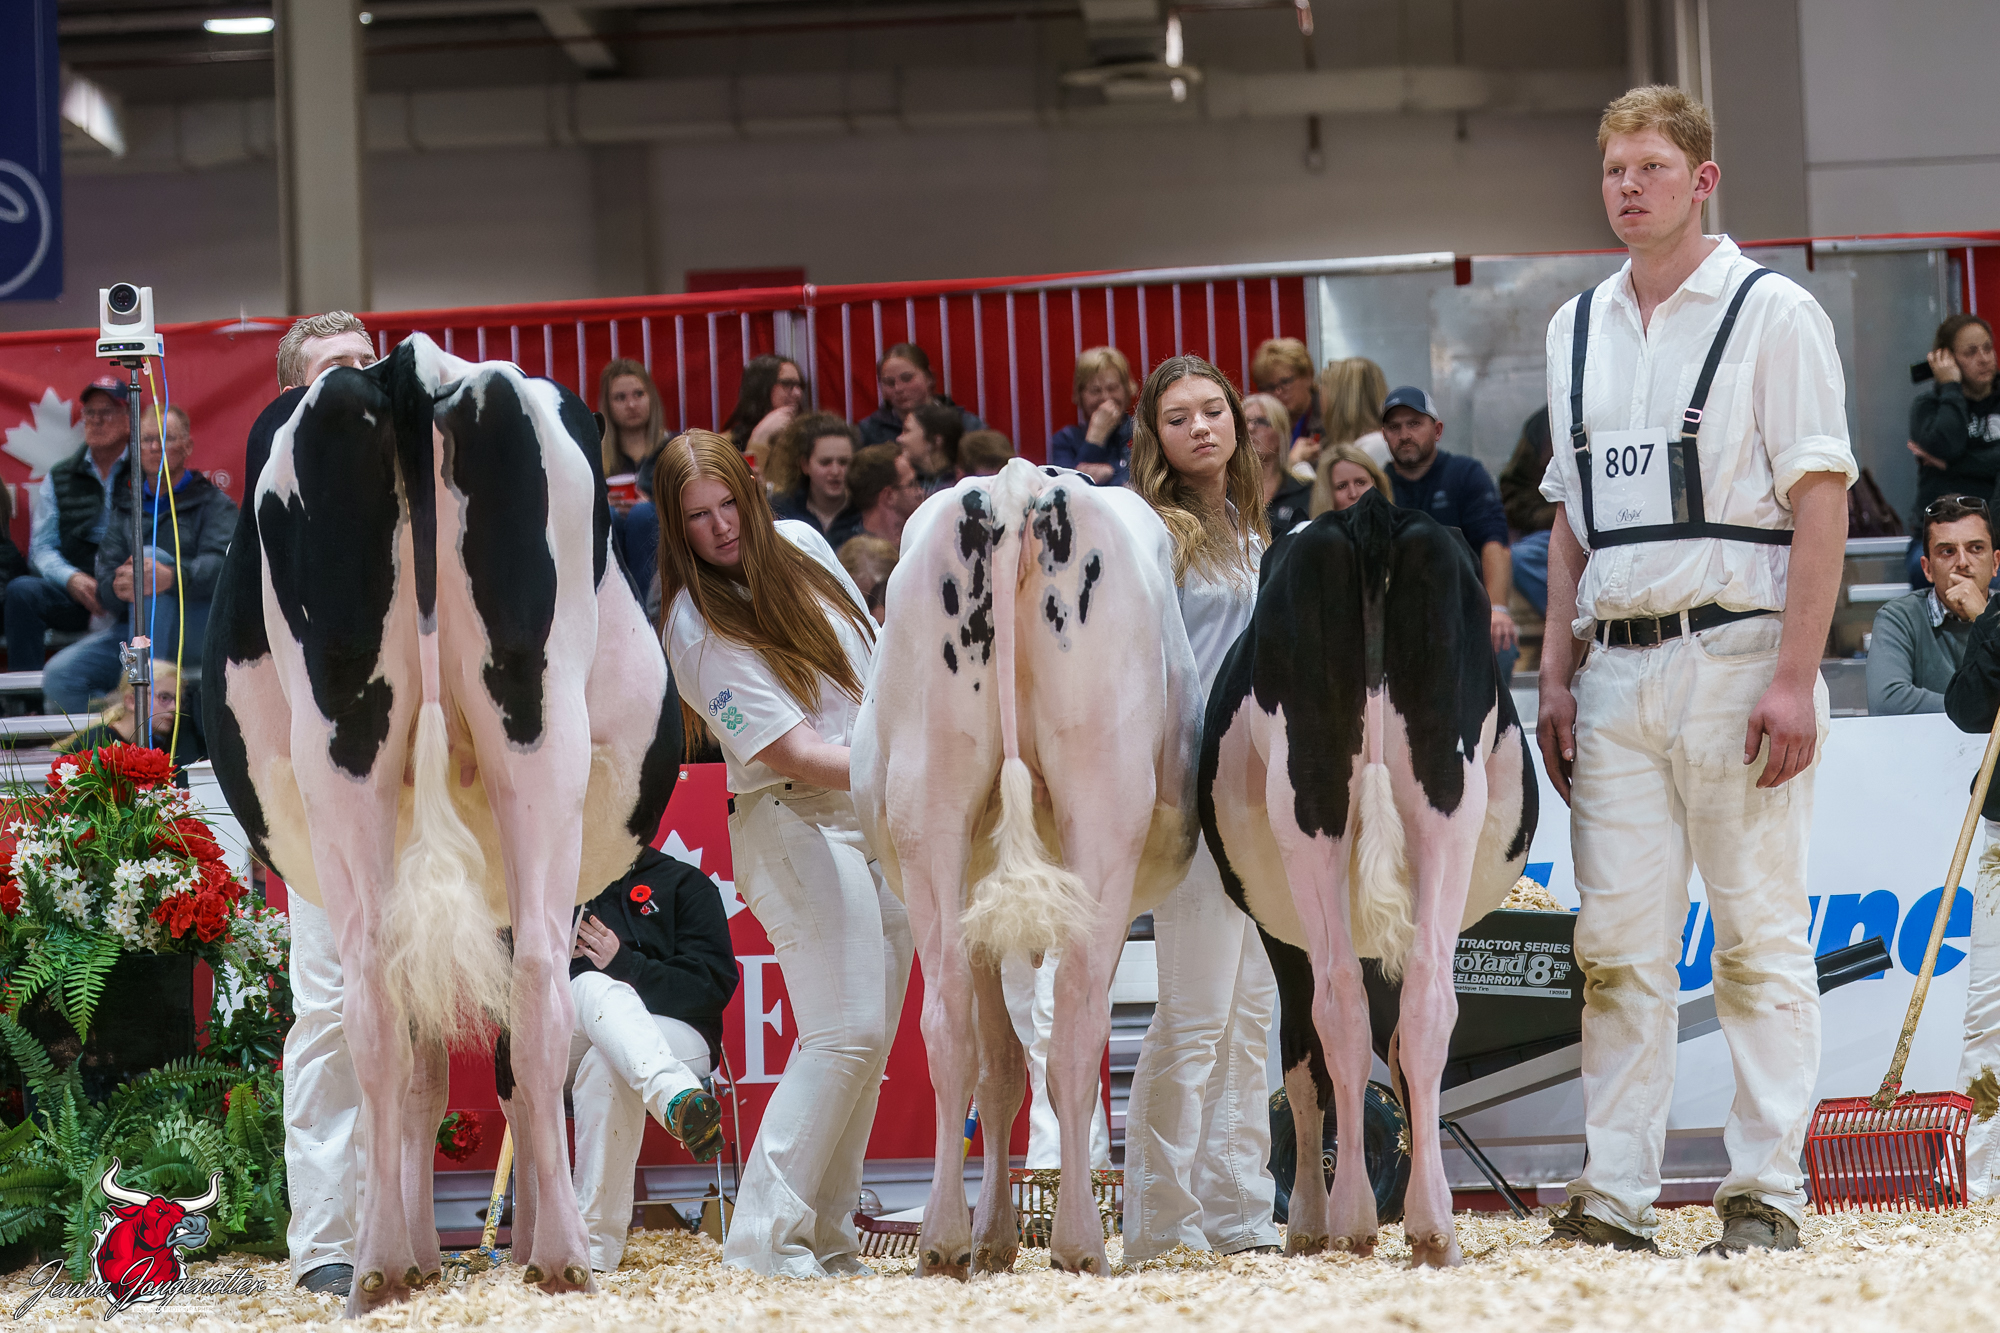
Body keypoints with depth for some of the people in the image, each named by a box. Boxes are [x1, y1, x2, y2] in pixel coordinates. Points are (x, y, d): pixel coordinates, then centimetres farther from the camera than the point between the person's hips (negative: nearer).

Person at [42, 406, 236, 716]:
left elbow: (219, 565, -13)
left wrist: (174, 576, -37)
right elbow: (106, 574, 6)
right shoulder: (126, 507, 20)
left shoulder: (214, 503, 8)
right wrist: (117, 587, -22)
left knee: (151, 556, -31)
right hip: (132, 627, 4)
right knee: (59, 676, -21)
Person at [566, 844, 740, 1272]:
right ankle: (676, 1096, -63)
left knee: (605, 1067, -38)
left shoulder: (683, 884, 11)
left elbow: (714, 985, -2)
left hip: (675, 1032, -2)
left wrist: (624, 964, -11)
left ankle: (596, 1251, -43)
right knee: (594, 986, -34)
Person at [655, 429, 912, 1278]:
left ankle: (825, 1236, 11)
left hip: (883, 818, 7)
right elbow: (792, 752, -18)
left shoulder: (802, 546, 8)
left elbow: (873, 658, 20)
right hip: (794, 825, -7)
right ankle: (764, 1238, -15)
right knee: (845, 1029, -18)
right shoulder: (696, 627, -13)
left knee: (869, 1035, 6)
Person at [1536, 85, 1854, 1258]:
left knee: (1760, 935, -2)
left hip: (1735, 654, -5)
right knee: (1619, 943, 3)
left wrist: (1795, 677, -15)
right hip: (1617, 668, 5)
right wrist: (1556, 673, 13)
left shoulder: (1774, 312, -2)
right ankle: (1616, 1197, 5)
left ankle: (1767, 1194, 1)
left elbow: (1821, 501, -7)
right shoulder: (1577, 329, 15)